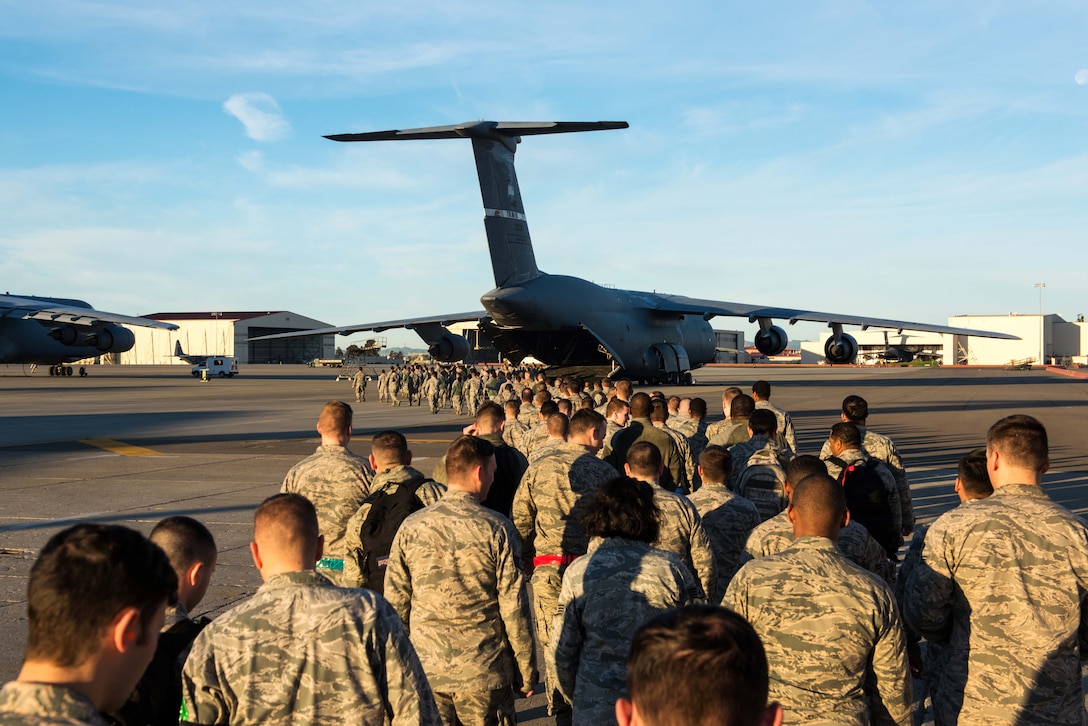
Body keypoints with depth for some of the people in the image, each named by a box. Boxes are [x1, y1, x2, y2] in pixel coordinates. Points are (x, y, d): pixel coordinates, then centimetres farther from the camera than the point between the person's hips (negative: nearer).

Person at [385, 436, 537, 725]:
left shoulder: (411, 526, -2)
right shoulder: (497, 529, -10)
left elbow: (395, 602, 3)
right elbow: (514, 608, -9)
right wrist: (527, 671, 2)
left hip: (426, 671, 3)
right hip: (484, 673, -2)